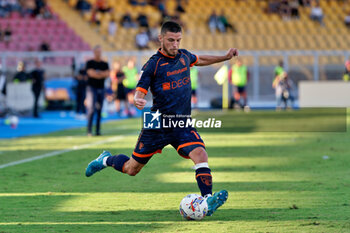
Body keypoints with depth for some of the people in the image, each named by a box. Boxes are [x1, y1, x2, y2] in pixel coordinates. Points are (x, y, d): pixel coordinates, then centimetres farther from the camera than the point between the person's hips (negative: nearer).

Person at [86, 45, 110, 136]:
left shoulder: (105, 64, 13)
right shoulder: (90, 63, 0)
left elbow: (107, 74, -2)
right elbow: (91, 73, -13)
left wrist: (96, 73, -11)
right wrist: (102, 74, -6)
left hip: (101, 88, 5)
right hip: (92, 88, -5)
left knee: (99, 111, 6)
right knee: (91, 109, -14)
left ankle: (98, 131, 10)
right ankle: (89, 130, -15)